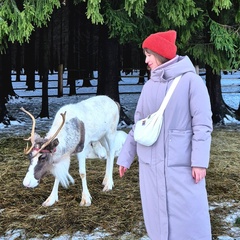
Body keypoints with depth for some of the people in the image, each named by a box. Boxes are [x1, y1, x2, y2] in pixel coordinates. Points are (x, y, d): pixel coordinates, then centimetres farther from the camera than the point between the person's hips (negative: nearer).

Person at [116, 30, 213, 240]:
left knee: (189, 217, -3)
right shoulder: (149, 86, 9)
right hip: (151, 164, 6)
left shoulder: (191, 81, -7)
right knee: (157, 216, 11)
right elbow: (138, 125, 15)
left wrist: (200, 160, -18)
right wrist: (125, 157, 15)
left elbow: (202, 124, -11)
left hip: (182, 164, -5)